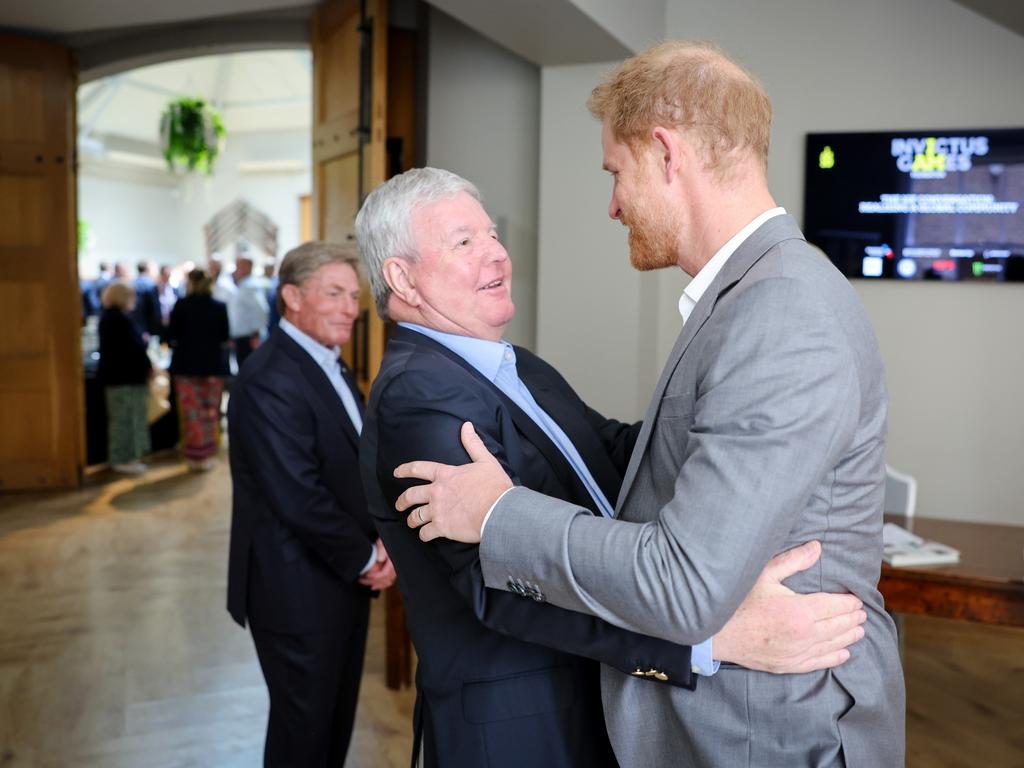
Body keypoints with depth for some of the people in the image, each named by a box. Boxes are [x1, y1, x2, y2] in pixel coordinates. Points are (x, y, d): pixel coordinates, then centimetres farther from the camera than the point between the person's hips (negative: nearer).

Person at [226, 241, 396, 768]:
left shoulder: (333, 369, 9)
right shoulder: (270, 380, -22)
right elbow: (300, 499, -27)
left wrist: (383, 537, -5)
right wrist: (367, 558, -13)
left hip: (345, 580, 9)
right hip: (299, 590, -9)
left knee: (337, 719, 22)